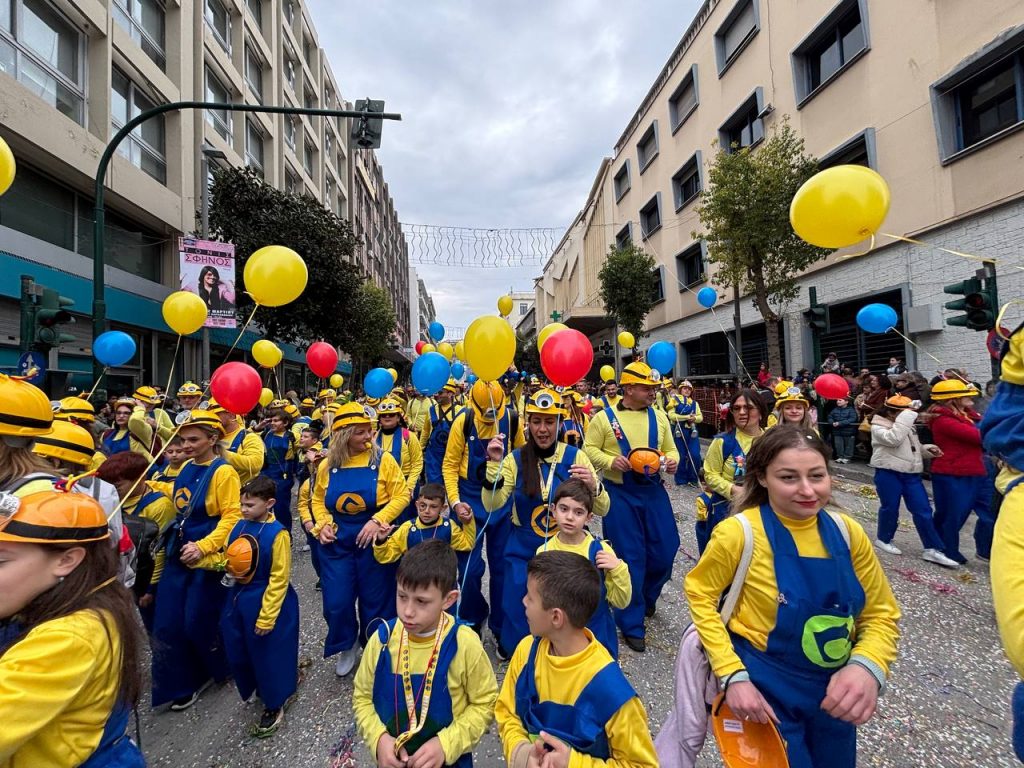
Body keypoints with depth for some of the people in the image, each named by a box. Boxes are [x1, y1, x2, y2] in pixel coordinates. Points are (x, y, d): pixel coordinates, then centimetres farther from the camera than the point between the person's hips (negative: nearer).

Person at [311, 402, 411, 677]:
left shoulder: (383, 460, -12)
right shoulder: (328, 465, -3)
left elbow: (402, 495, -13)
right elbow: (318, 500, 10)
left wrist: (377, 521, -23)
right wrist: (323, 525, -6)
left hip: (373, 542, -2)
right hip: (337, 544, 2)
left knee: (375, 602, 11)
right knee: (336, 603, 7)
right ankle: (348, 648, 37)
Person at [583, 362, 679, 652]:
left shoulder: (659, 416, 6)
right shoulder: (605, 417, -6)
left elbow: (670, 449, 12)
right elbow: (589, 449, -4)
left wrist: (673, 461, -10)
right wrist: (610, 461, -20)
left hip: (653, 491, 4)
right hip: (620, 494, -4)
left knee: (664, 551, 9)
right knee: (630, 557, 3)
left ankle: (647, 597, 42)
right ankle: (631, 624, 22)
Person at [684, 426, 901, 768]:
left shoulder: (847, 531, -10)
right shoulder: (739, 533, -24)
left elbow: (881, 614, 0)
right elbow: (700, 594, -11)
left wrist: (867, 666, -19)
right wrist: (732, 674, -17)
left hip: (834, 690, 5)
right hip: (764, 688, -5)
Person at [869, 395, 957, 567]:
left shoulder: (907, 426, 17)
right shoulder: (878, 427, -9)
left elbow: (912, 447, 27)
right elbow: (893, 439, -28)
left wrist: (926, 449, 6)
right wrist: (905, 416, -24)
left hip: (910, 473, 7)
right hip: (888, 473, -7)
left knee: (923, 510, 3)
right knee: (890, 508, 2)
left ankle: (932, 549, 9)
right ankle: (883, 539, 22)